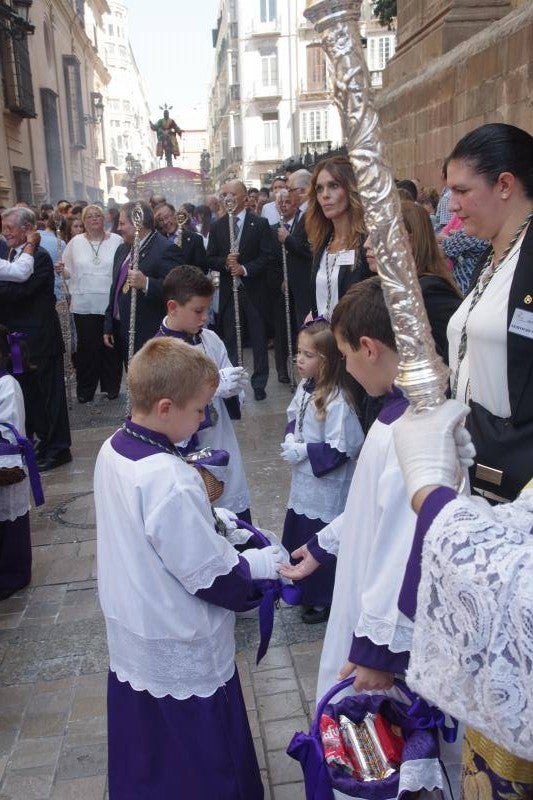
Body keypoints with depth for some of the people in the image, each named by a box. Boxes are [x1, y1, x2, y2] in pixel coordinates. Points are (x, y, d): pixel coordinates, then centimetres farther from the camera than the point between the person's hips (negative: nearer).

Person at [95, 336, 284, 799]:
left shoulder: (113, 450, -5)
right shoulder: (171, 480, -32)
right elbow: (212, 576, -24)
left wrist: (209, 522, 1)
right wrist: (261, 564, -8)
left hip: (130, 640, 8)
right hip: (182, 657, -8)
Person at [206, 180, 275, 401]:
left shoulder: (260, 223, -1)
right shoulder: (217, 226, 7)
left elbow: (267, 256, -6)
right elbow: (210, 259, 6)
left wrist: (245, 269, -17)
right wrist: (225, 262, -14)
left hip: (253, 289, -2)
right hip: (228, 290, 2)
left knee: (258, 338, 5)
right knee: (229, 339, 7)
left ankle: (259, 383, 16)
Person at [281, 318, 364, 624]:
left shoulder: (337, 400, -27)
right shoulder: (306, 386, -1)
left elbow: (341, 449, -26)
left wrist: (304, 452, -21)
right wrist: (290, 439, -5)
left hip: (327, 488, -8)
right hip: (303, 483, 8)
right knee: (298, 535, 22)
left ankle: (324, 601, 31)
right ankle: (304, 590, 45)